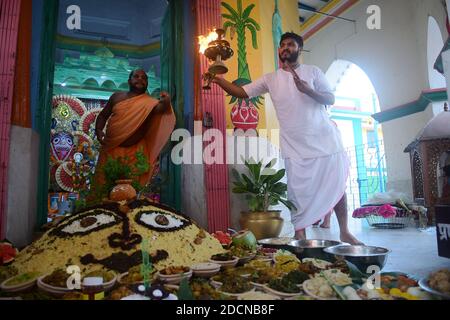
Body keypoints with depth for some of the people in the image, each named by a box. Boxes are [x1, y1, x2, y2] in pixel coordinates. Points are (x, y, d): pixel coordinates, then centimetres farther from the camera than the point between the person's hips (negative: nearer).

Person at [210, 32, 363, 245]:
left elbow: (330, 99, -1)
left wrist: (307, 89, -18)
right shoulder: (270, 79, 7)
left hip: (324, 139, 1)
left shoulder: (313, 72, 6)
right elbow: (241, 92, 2)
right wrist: (219, 80, -12)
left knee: (337, 184, 4)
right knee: (299, 193, 0)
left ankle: (344, 232, 18)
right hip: (294, 146, 0)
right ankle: (300, 236, 9)